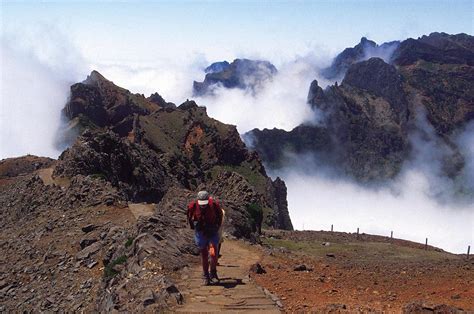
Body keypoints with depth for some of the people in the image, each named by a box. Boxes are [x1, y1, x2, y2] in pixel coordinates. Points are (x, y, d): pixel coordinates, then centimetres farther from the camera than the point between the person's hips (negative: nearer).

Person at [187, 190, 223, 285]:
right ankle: (205, 276, 21)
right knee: (204, 255, 7)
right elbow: (189, 217, 7)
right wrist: (193, 227, 12)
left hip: (212, 232, -1)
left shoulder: (214, 204, -19)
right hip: (200, 233, 1)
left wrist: (218, 225, 10)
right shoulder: (193, 206, -17)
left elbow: (220, 215, 5)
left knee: (213, 254, -13)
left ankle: (213, 274, 8)